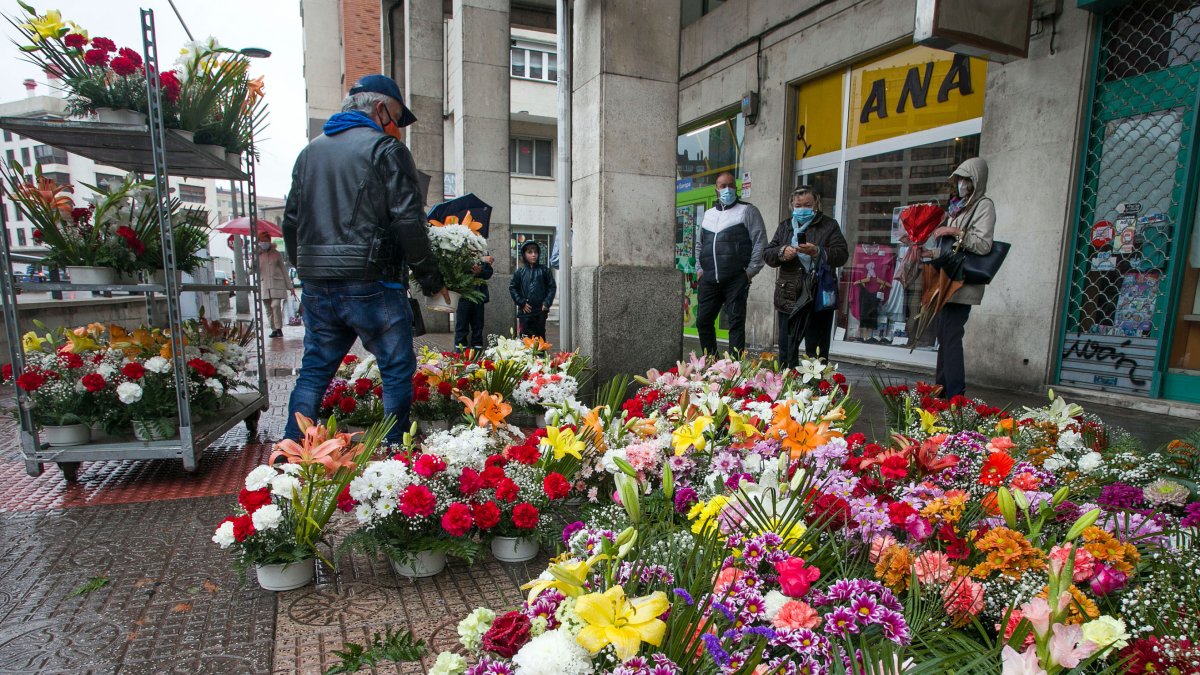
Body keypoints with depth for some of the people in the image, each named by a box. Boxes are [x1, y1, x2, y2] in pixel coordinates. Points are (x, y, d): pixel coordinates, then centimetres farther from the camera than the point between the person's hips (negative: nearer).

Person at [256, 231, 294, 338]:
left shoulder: (276, 254, 5)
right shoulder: (258, 255, 8)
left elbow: (284, 270, 7)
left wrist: (290, 286, 4)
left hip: (277, 285, -3)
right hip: (264, 286, 3)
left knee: (276, 305, -17)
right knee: (268, 309, 4)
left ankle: (279, 329, -9)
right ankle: (274, 329, 11)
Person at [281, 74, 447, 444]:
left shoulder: (310, 151, 17)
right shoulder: (385, 149, -3)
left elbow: (291, 222, 20)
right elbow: (408, 222, -11)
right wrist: (430, 278, -4)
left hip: (316, 287, 7)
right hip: (371, 285, -6)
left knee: (313, 372, 15)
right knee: (397, 371, 5)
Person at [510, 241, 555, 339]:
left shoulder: (544, 270, 1)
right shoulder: (520, 271, 2)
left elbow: (552, 287, 0)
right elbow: (512, 288, 4)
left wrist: (547, 303, -9)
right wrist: (521, 303, -5)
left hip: (540, 310, 0)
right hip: (525, 311, 0)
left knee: (540, 336, 9)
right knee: (526, 338, 4)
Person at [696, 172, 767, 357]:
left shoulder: (747, 211, 3)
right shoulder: (708, 214, 20)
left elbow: (760, 242, -3)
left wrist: (750, 271, -8)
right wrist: (701, 270, 15)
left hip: (736, 280, -5)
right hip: (709, 280, 6)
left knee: (736, 324, -4)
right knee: (703, 321, 6)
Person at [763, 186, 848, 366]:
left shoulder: (829, 225, 5)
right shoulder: (785, 226, 14)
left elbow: (842, 254, -6)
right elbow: (767, 254, 8)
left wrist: (817, 251, -22)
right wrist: (782, 252, -13)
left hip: (818, 299, -3)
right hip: (789, 297, 3)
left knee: (816, 352, 0)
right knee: (786, 350, 10)